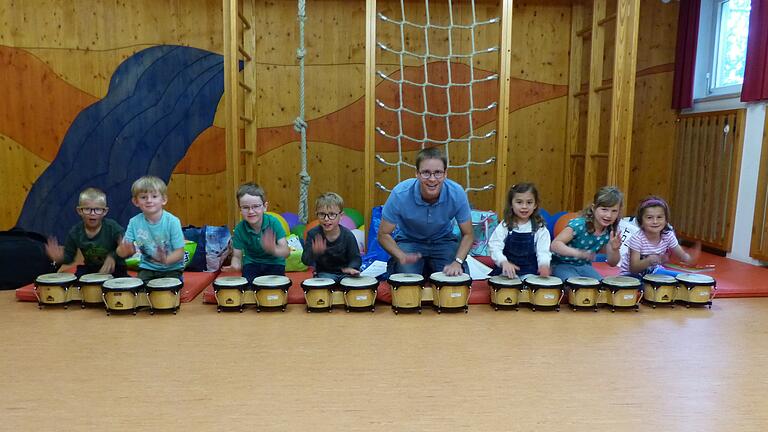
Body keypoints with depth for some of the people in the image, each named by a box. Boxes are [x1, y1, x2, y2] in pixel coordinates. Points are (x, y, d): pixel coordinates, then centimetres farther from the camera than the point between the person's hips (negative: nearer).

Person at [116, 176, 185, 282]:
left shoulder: (172, 221, -16)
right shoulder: (134, 222, -6)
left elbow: (179, 252, -13)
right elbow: (121, 251, -4)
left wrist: (167, 260, -34)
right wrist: (125, 249, -28)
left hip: (171, 269, -3)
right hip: (147, 269, 3)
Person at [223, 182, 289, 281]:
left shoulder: (273, 222, -19)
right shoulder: (239, 229, -13)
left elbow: (286, 251, -24)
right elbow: (237, 256, -5)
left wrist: (274, 249, -49)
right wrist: (235, 265, -30)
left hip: (274, 263, -1)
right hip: (252, 263, 2)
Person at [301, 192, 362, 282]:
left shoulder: (348, 235, -13)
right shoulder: (313, 234, -12)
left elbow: (356, 258, -9)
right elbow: (306, 261, -14)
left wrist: (351, 268, -32)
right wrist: (314, 252, -37)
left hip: (345, 273, 0)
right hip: (324, 273, 0)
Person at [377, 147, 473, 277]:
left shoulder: (457, 193, -25)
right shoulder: (400, 194, -28)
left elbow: (467, 234, -11)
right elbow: (383, 234, -16)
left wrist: (457, 262, -29)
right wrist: (402, 256, -34)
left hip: (443, 241, 1)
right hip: (409, 241, -1)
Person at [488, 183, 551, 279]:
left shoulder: (540, 229, 1)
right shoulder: (504, 226, 0)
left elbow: (543, 251, -7)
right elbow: (494, 246, -10)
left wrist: (544, 265, -30)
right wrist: (504, 262, -31)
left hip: (531, 273, 0)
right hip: (507, 271, 0)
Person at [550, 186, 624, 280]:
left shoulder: (609, 232, -6)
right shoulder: (579, 224, -25)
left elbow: (612, 263, 0)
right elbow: (555, 245, -35)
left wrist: (614, 249, -22)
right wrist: (577, 253, -51)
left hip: (584, 266, 6)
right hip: (562, 264, -6)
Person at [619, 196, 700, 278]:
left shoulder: (668, 236, -12)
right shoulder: (637, 238, -26)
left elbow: (683, 256, -4)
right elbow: (633, 268, -27)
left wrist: (691, 258, -28)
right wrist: (649, 260, -44)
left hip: (652, 272, 6)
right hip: (632, 275, -5)